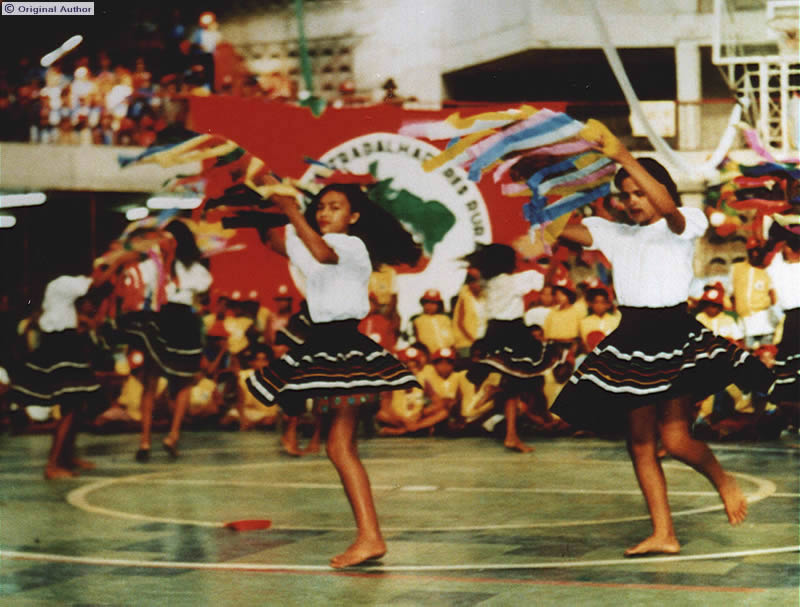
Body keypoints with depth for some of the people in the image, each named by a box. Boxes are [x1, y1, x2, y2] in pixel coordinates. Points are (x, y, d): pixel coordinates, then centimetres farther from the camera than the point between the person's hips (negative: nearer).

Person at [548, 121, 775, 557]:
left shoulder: (684, 226, -3)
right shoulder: (617, 234, 14)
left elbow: (668, 208, -25)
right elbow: (564, 230, 5)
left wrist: (623, 156, -32)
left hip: (675, 336, -6)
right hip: (630, 341, 6)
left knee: (674, 437, -13)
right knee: (639, 439, 4)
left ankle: (723, 481, 19)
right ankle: (663, 534, 10)